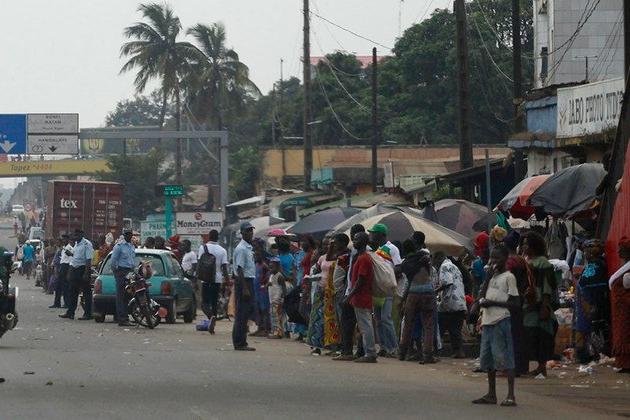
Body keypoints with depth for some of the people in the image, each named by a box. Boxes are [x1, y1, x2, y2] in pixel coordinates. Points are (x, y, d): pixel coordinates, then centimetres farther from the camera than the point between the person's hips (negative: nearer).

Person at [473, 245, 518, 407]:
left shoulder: (508, 277, -5)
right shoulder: (492, 276, 18)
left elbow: (513, 302, -9)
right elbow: (483, 296, 18)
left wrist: (493, 302, -14)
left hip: (501, 320, -8)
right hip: (488, 321, 8)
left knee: (504, 357, -9)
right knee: (487, 358, 10)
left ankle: (511, 395, -9)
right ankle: (491, 394, 18)